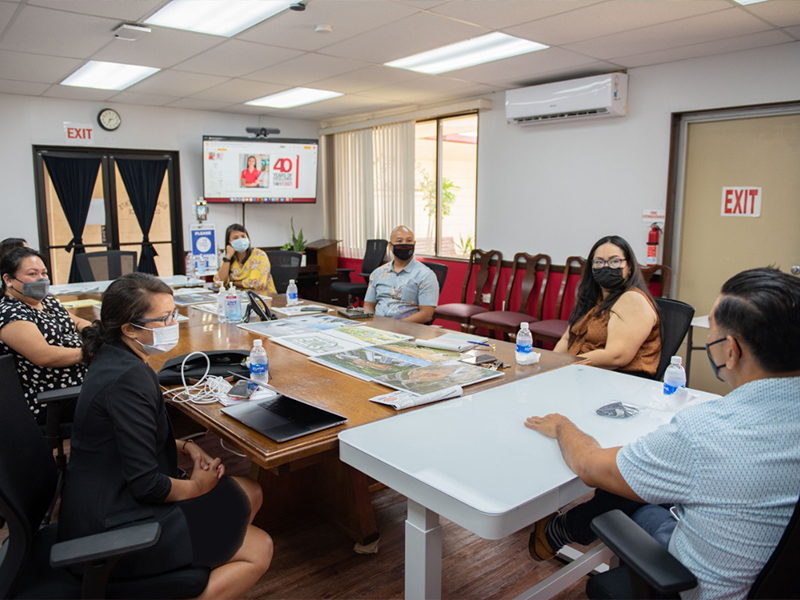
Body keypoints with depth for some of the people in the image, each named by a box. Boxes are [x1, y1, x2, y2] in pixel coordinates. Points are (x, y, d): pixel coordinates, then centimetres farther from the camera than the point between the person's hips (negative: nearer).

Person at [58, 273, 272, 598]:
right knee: (260, 550, -3)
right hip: (116, 531, -10)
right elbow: (146, 485, -26)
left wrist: (185, 446, 3)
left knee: (250, 493, 13)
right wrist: (196, 486, -7)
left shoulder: (112, 360, 4)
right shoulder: (129, 378, -27)